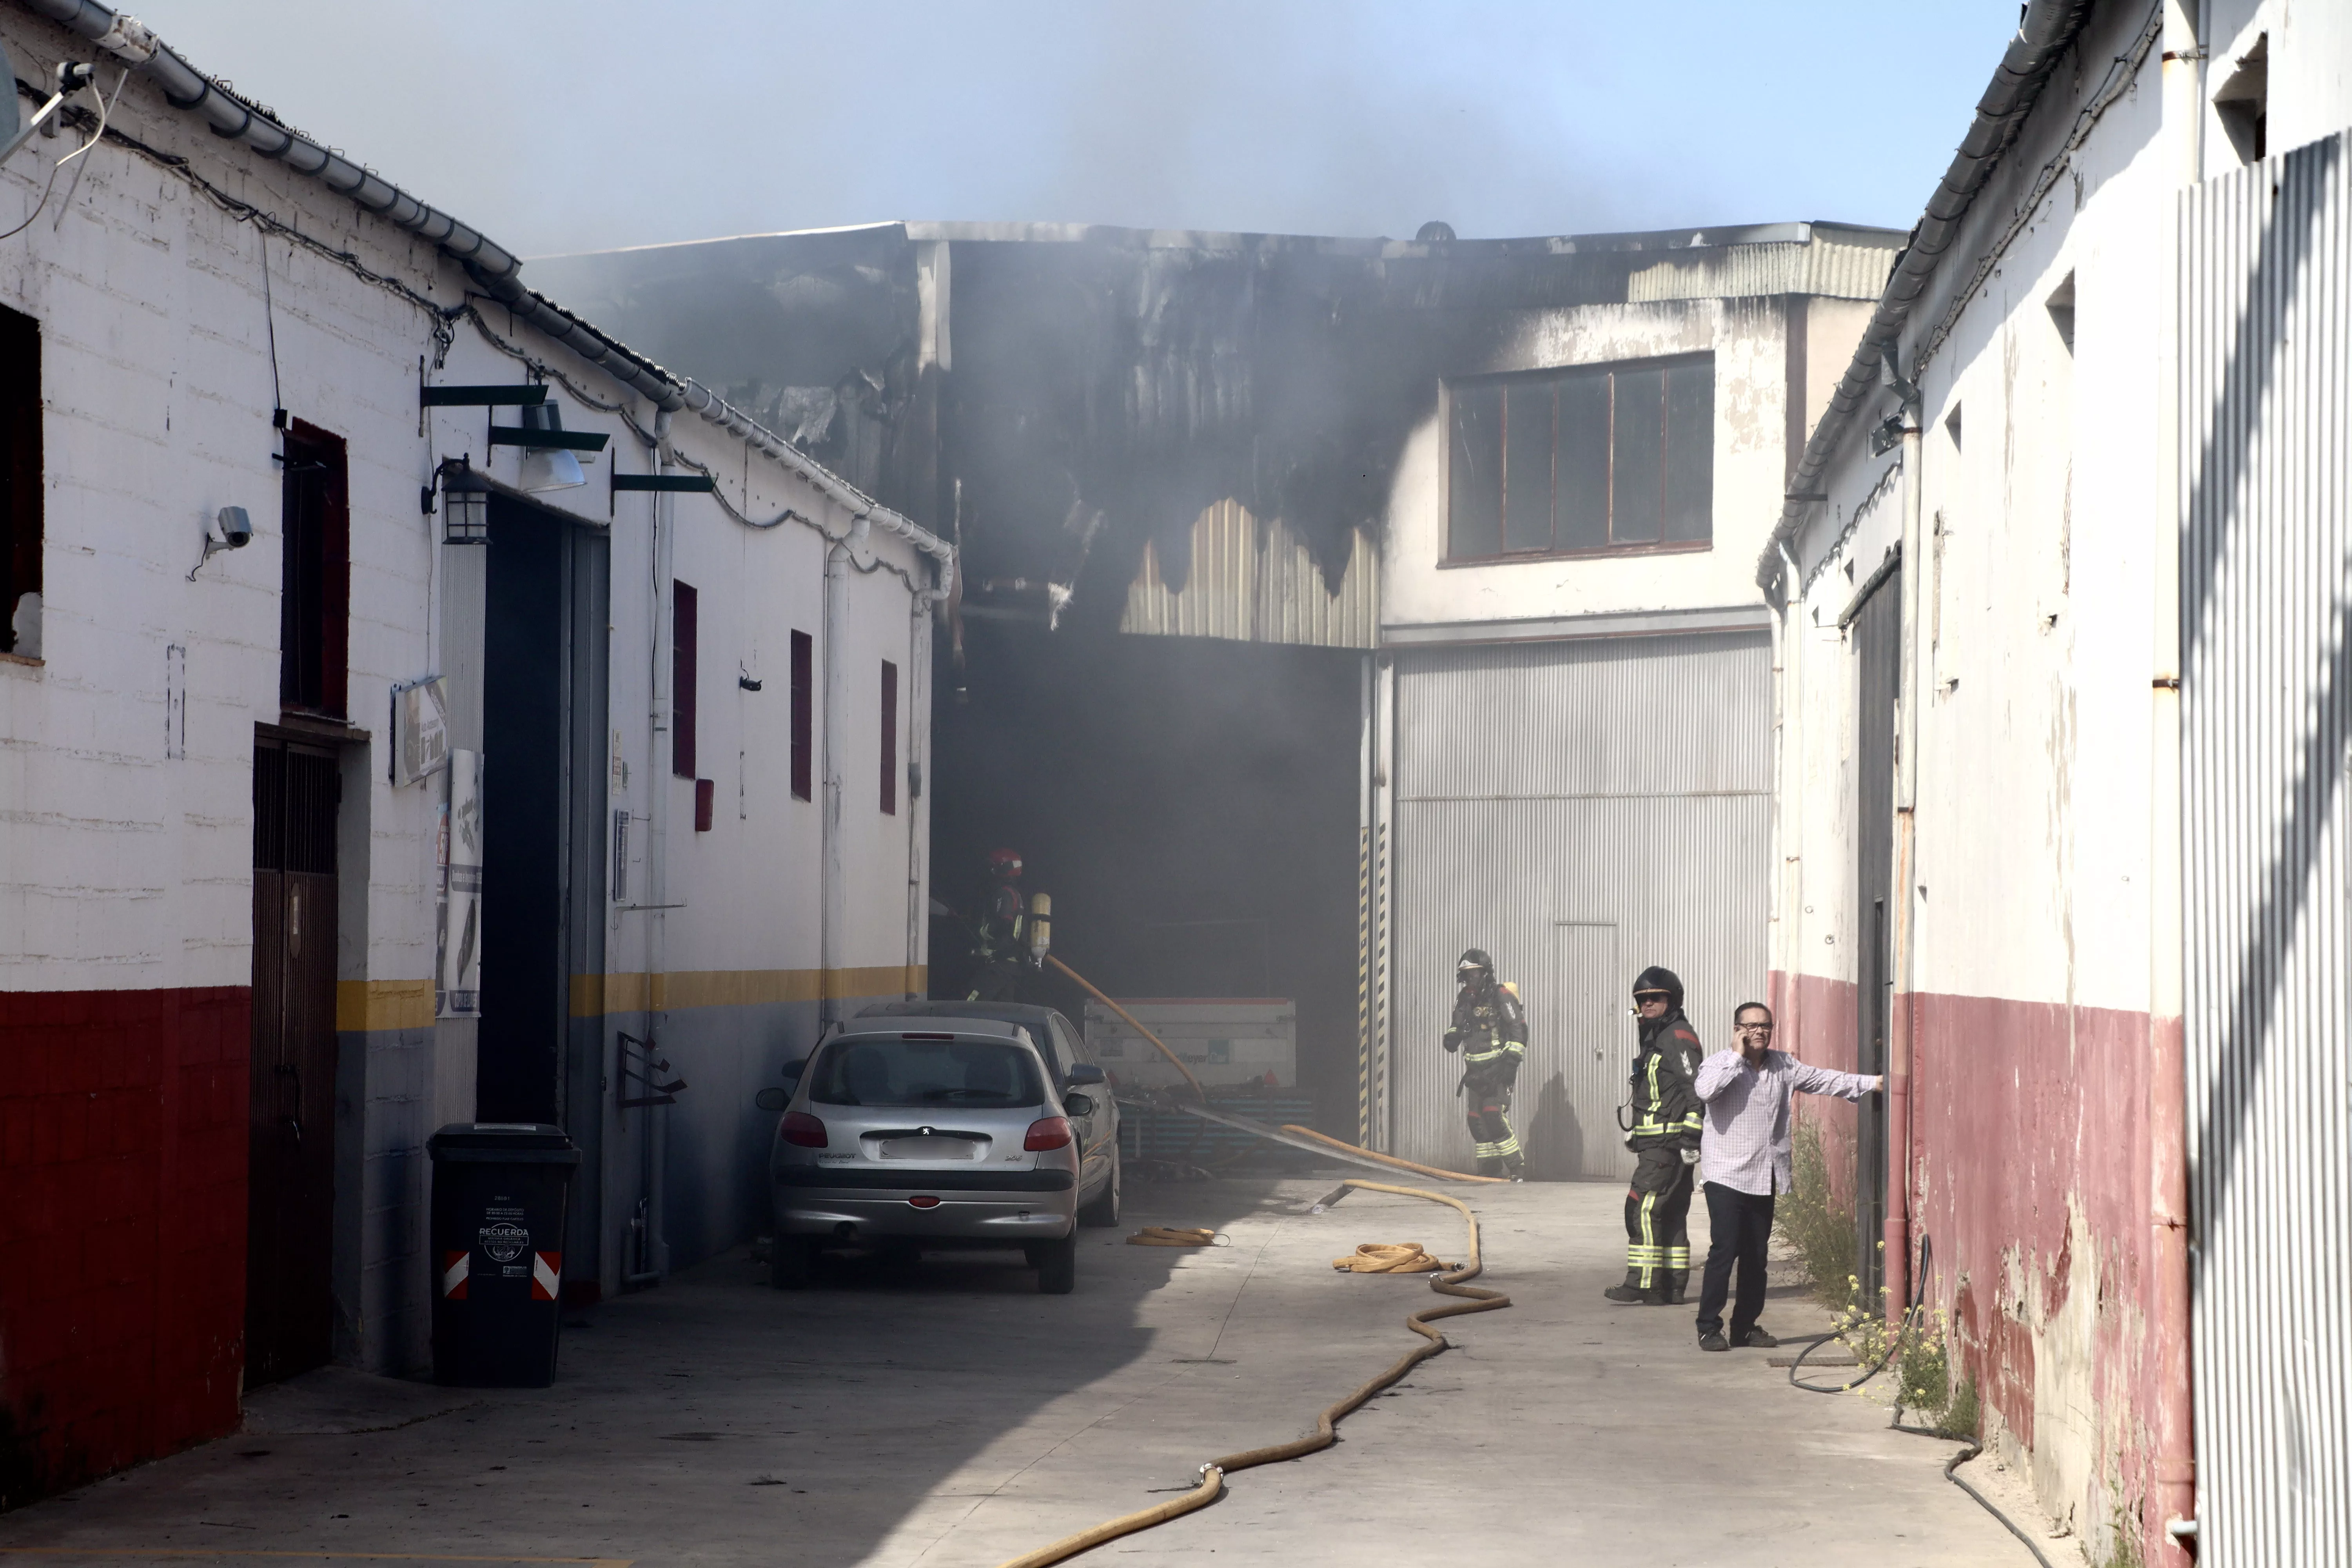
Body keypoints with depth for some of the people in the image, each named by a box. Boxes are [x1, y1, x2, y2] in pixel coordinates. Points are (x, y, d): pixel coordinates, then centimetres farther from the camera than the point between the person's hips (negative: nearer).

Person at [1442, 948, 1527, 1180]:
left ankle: (1518, 1168, -11)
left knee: (1494, 1116, -18)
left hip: (1498, 1068, -8)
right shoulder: (1465, 998, 12)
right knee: (1477, 1119, 6)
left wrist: (1512, 1060, -20)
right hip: (1476, 1070, 8)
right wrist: (1452, 1036, 2)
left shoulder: (1501, 996, -10)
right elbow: (1459, 1025, 26)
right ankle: (1490, 1167, 17)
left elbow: (1518, 1029, -13)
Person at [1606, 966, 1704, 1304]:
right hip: (1655, 1143, 11)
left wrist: (1691, 1139, -22)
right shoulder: (1655, 1036, 21)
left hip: (1667, 1145, -11)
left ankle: (1643, 1283, -16)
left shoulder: (1679, 1038, -11)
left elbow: (1697, 1090, -19)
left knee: (1644, 1208, -14)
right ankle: (1672, 1286, 13)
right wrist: (1635, 1133, 24)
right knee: (1670, 1213, 10)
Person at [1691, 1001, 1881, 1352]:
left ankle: (1746, 1326, 19)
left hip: (1765, 1179, 6)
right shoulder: (1722, 1063, -7)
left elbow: (1824, 1080, 10)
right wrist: (1738, 1055, -19)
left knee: (1756, 1257, 10)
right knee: (1724, 1251, -9)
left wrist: (1871, 1083, 3)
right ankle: (1709, 1327, -4)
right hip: (1727, 1177, -6)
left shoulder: (1784, 1066, 10)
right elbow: (1705, 1090, -27)